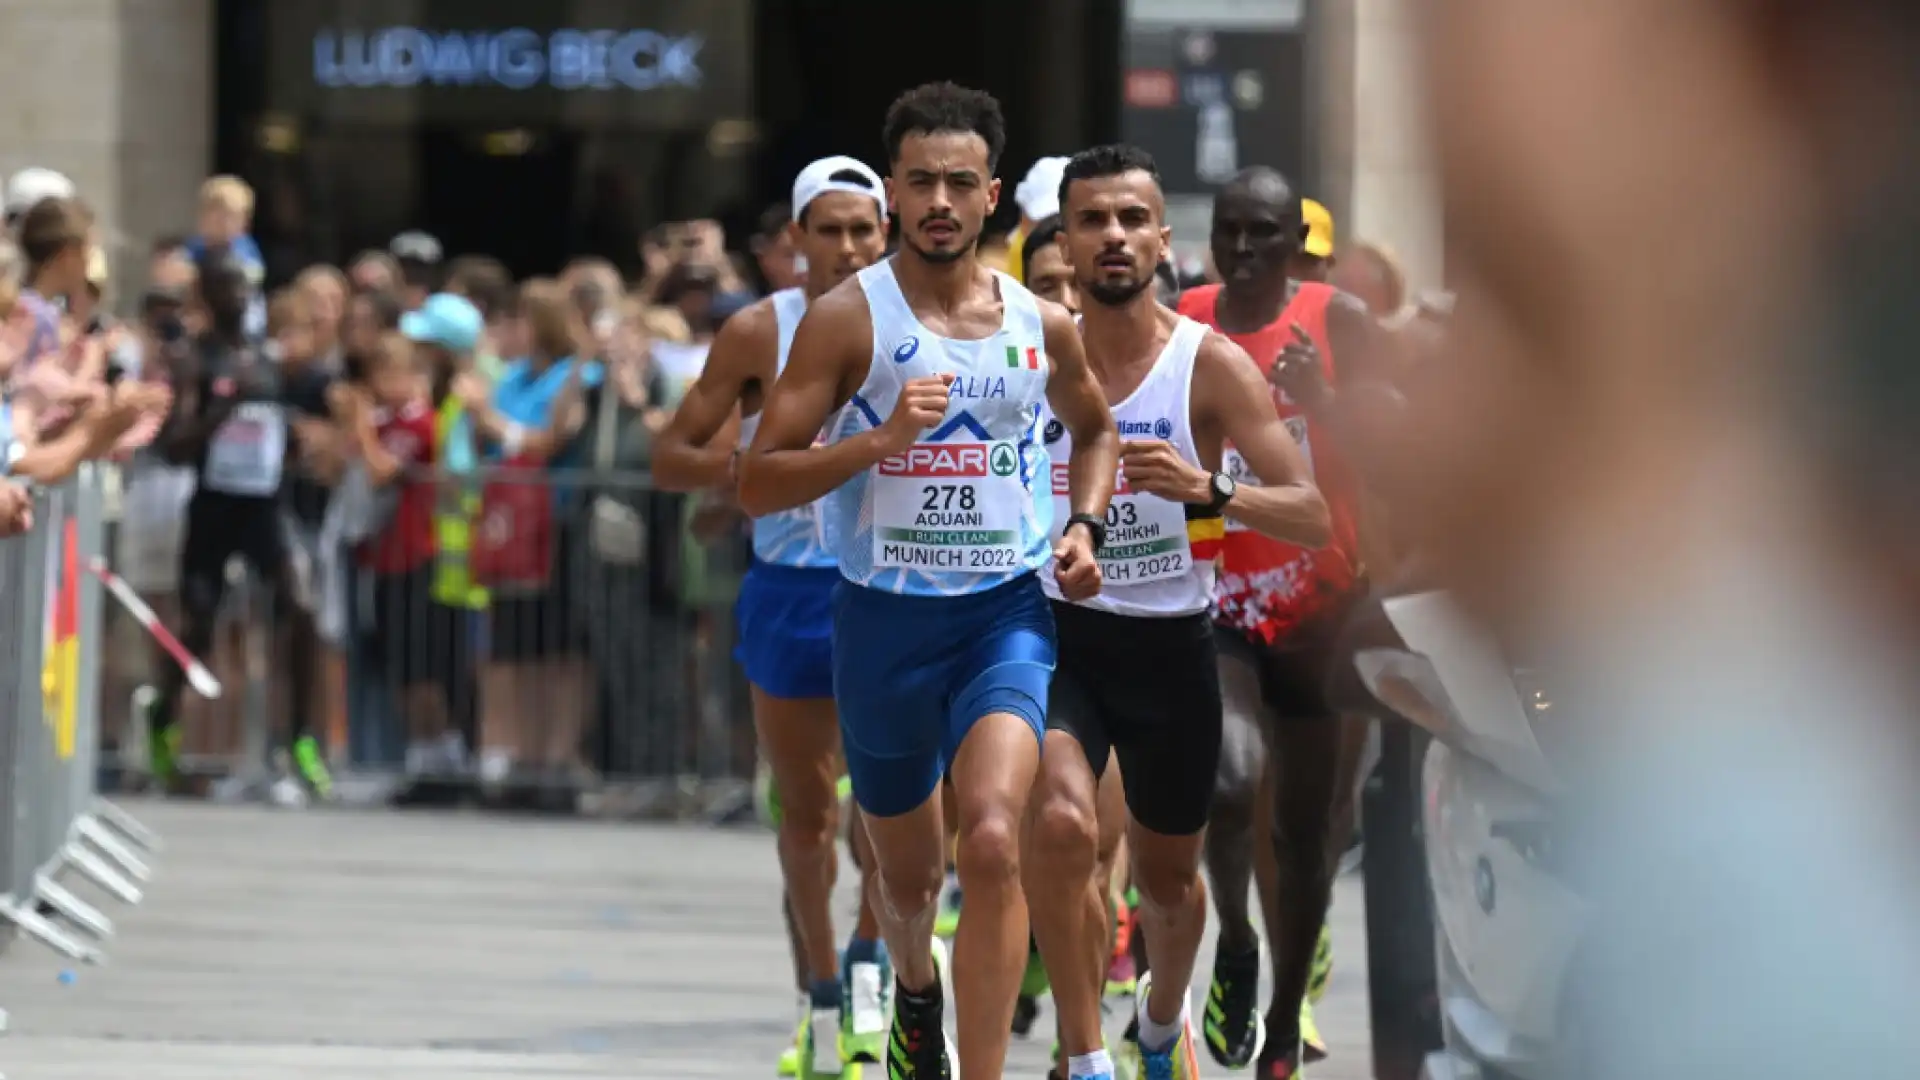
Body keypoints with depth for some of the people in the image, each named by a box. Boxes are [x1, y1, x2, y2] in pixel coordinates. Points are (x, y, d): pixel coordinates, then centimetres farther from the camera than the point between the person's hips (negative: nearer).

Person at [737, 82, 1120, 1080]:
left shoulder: (1042, 325, 4)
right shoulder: (848, 318, -7)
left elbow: (1094, 430, 26)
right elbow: (757, 485, -11)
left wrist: (1084, 525, 7)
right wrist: (880, 438, -24)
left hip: (1006, 616, 0)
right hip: (884, 620, 0)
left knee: (992, 841, -23)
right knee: (908, 873, 16)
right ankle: (915, 992, 51)